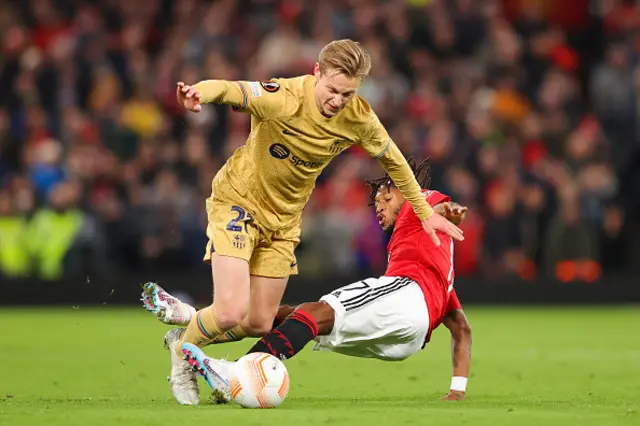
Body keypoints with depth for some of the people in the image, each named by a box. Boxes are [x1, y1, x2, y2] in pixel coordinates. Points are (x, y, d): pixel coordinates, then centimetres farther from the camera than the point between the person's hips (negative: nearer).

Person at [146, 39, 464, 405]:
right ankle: (182, 352, 14)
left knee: (259, 324, 5)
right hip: (238, 200, -5)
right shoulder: (284, 98, -29)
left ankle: (186, 335, 32)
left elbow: (393, 161, 4)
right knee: (232, 312, -18)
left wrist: (425, 213, 11)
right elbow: (226, 89, -42)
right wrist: (199, 93, -67)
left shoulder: (359, 118, -14)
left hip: (284, 217, 5)